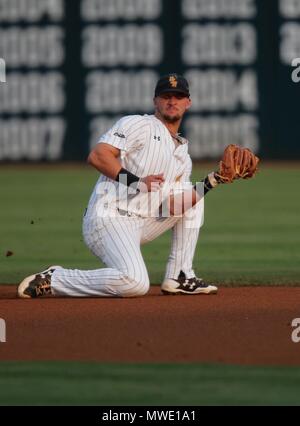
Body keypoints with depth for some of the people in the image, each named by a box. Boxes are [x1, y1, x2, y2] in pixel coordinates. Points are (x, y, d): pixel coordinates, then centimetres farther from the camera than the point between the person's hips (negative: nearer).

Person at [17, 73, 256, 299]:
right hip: (109, 220, -8)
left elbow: (171, 208, 8)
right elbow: (97, 156, -13)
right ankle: (52, 281, -14)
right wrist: (137, 181, -19)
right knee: (135, 283, -31)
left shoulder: (183, 155, 22)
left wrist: (212, 182, 0)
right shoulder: (138, 125, 1)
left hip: (142, 223, 8)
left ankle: (179, 278, 12)